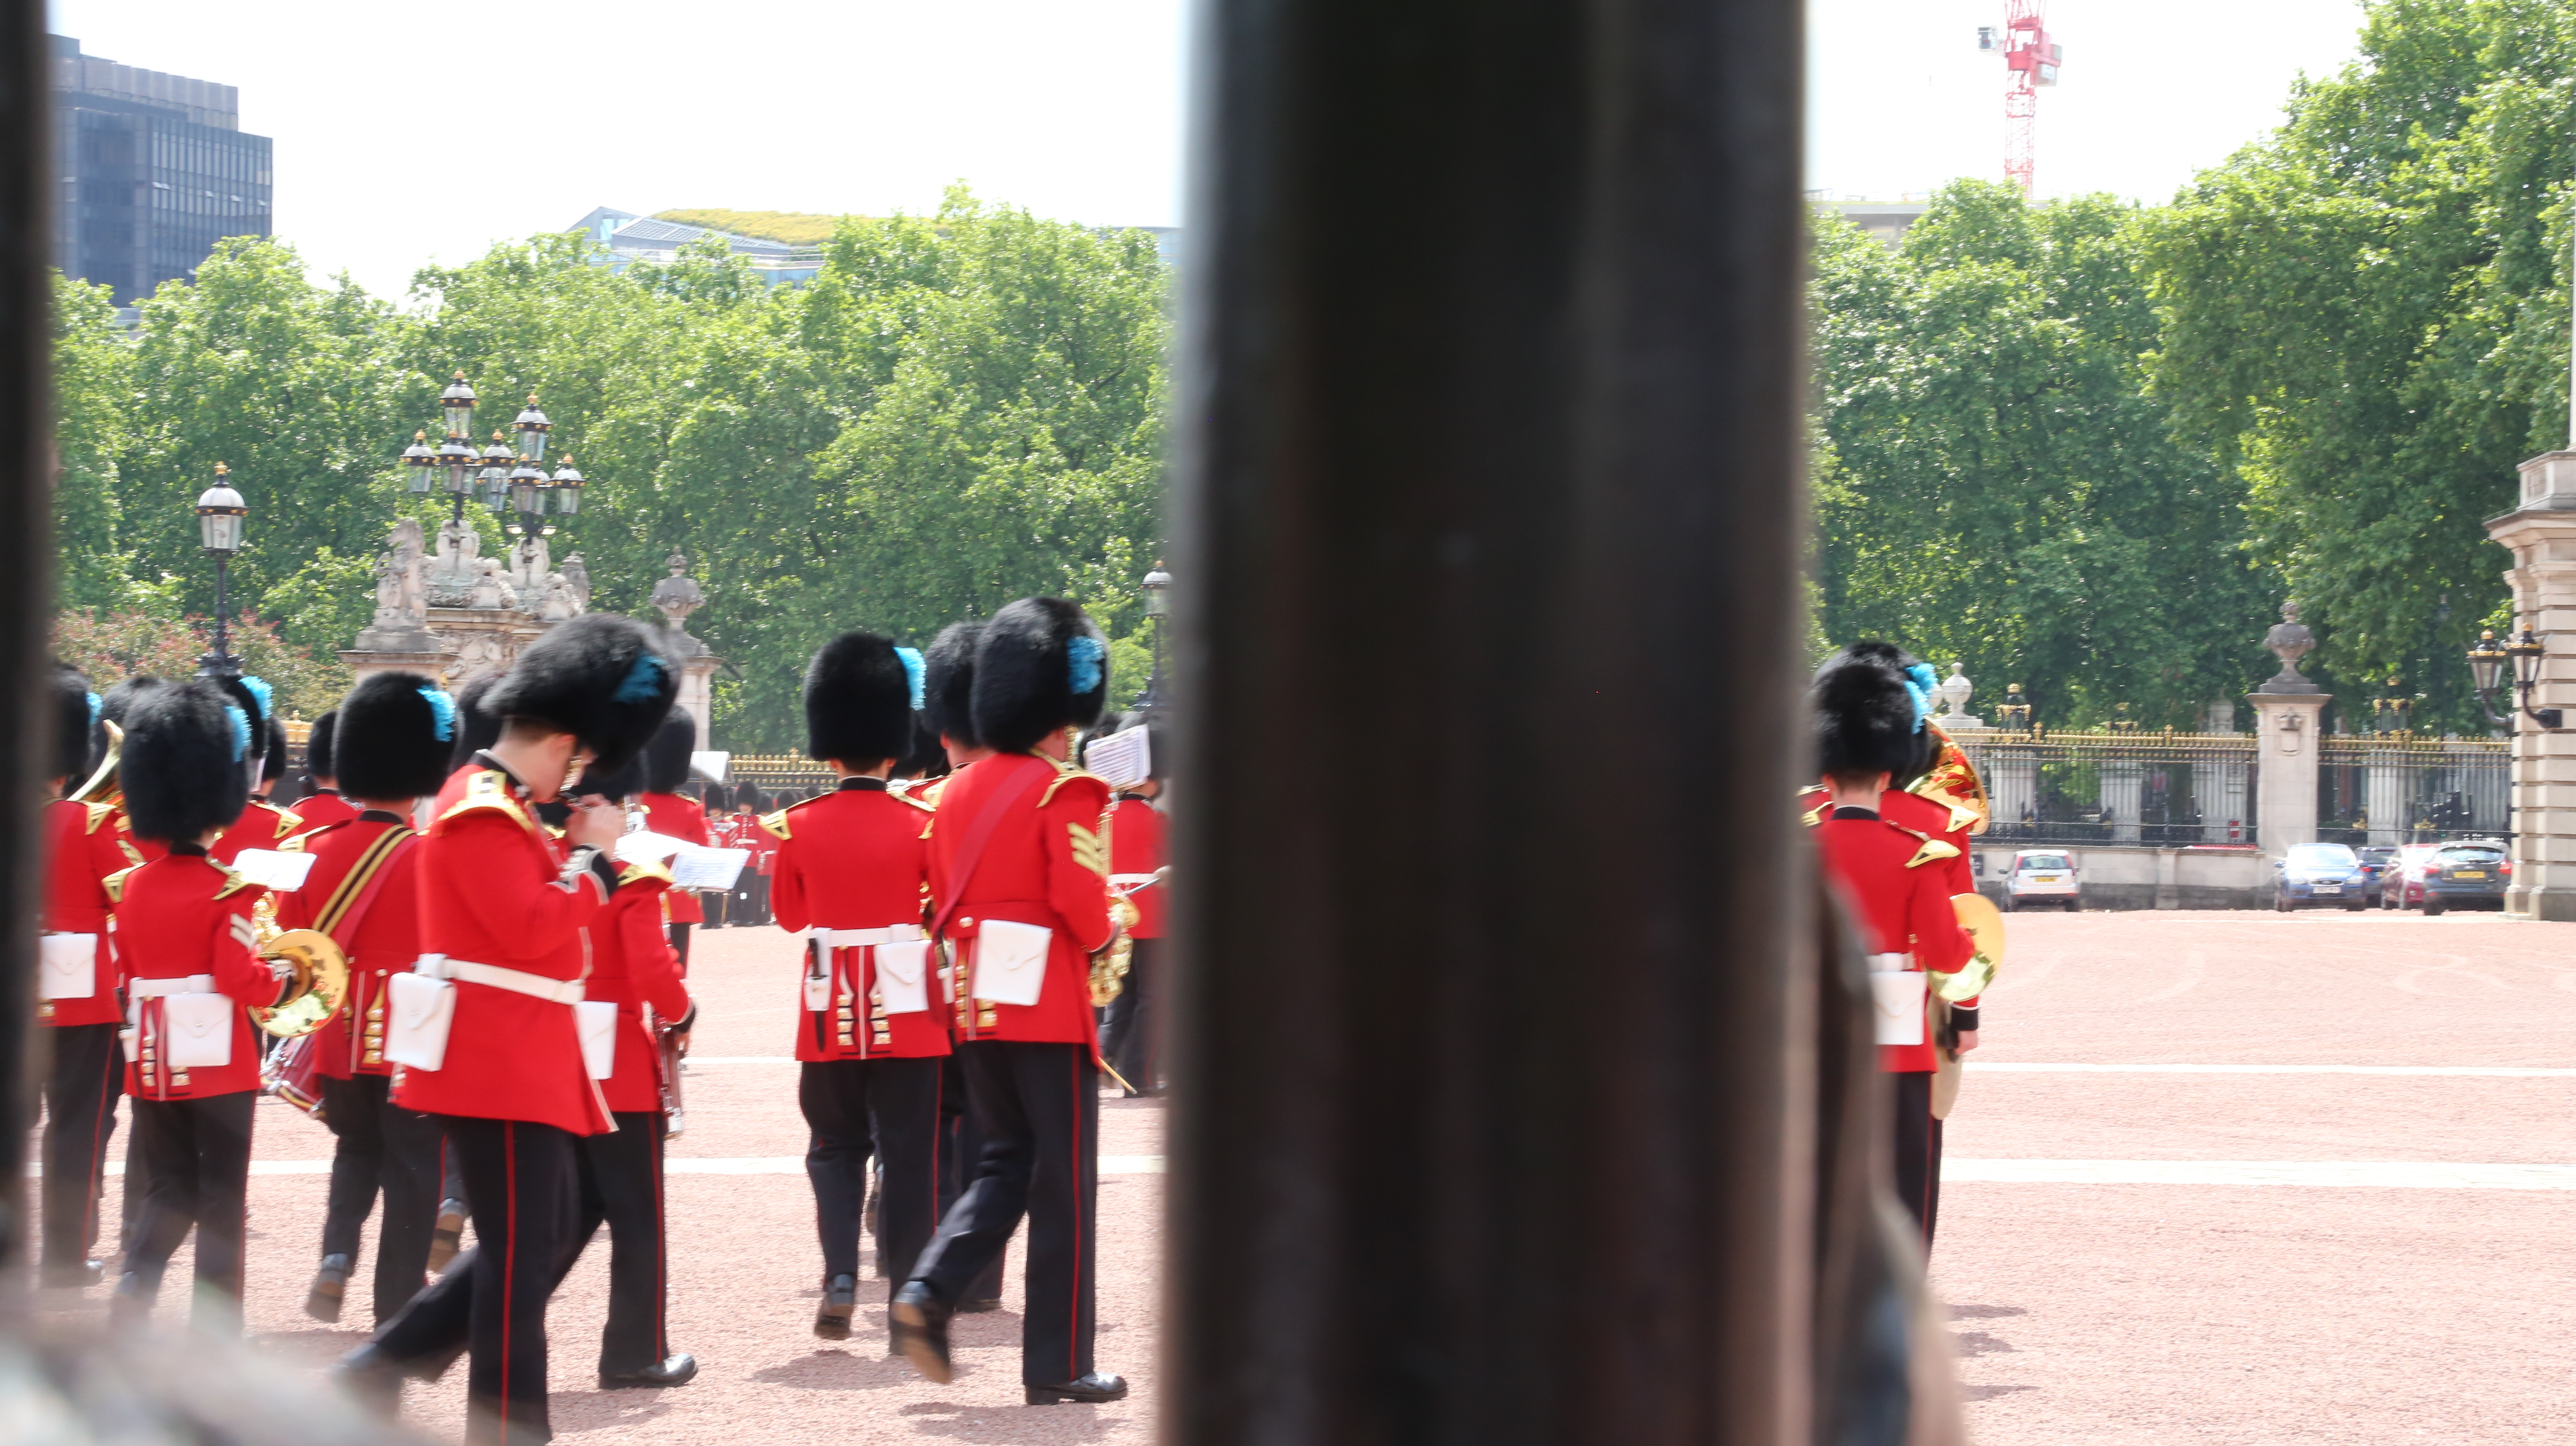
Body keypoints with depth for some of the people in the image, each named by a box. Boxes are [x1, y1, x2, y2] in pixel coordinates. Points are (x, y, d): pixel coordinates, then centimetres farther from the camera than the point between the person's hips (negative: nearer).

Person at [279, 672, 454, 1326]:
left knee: (357, 1149, 24)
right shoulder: (433, 859, -14)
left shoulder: (315, 848, -1)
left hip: (338, 1034, 4)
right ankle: (398, 1308, 9)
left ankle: (336, 1256, 4)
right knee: (412, 1168, 7)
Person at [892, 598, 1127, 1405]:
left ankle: (928, 1295, -3)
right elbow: (1082, 902, -19)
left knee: (1006, 1165, 18)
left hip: (977, 1004, 7)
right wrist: (1102, 940, 0)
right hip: (1050, 1006, -7)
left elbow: (940, 902, 15)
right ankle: (1058, 1366, 5)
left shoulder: (956, 795, 10)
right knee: (1064, 1186, 2)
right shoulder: (1066, 794, -12)